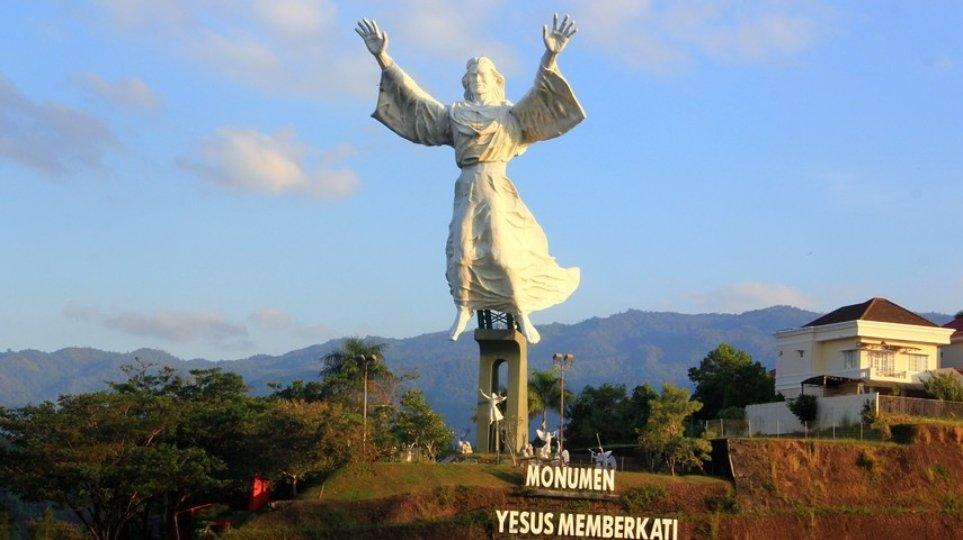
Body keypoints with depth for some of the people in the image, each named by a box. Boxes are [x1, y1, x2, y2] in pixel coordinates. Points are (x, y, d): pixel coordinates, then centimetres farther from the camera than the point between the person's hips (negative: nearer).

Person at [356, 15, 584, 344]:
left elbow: (539, 95, -5)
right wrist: (382, 58, 6)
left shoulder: (510, 116, 11)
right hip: (467, 191, 2)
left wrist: (550, 57, -21)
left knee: (504, 252, -13)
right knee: (462, 251, -14)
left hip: (497, 190, -2)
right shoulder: (453, 115, 16)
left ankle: (523, 315, -6)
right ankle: (463, 311, -5)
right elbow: (412, 96, 13)